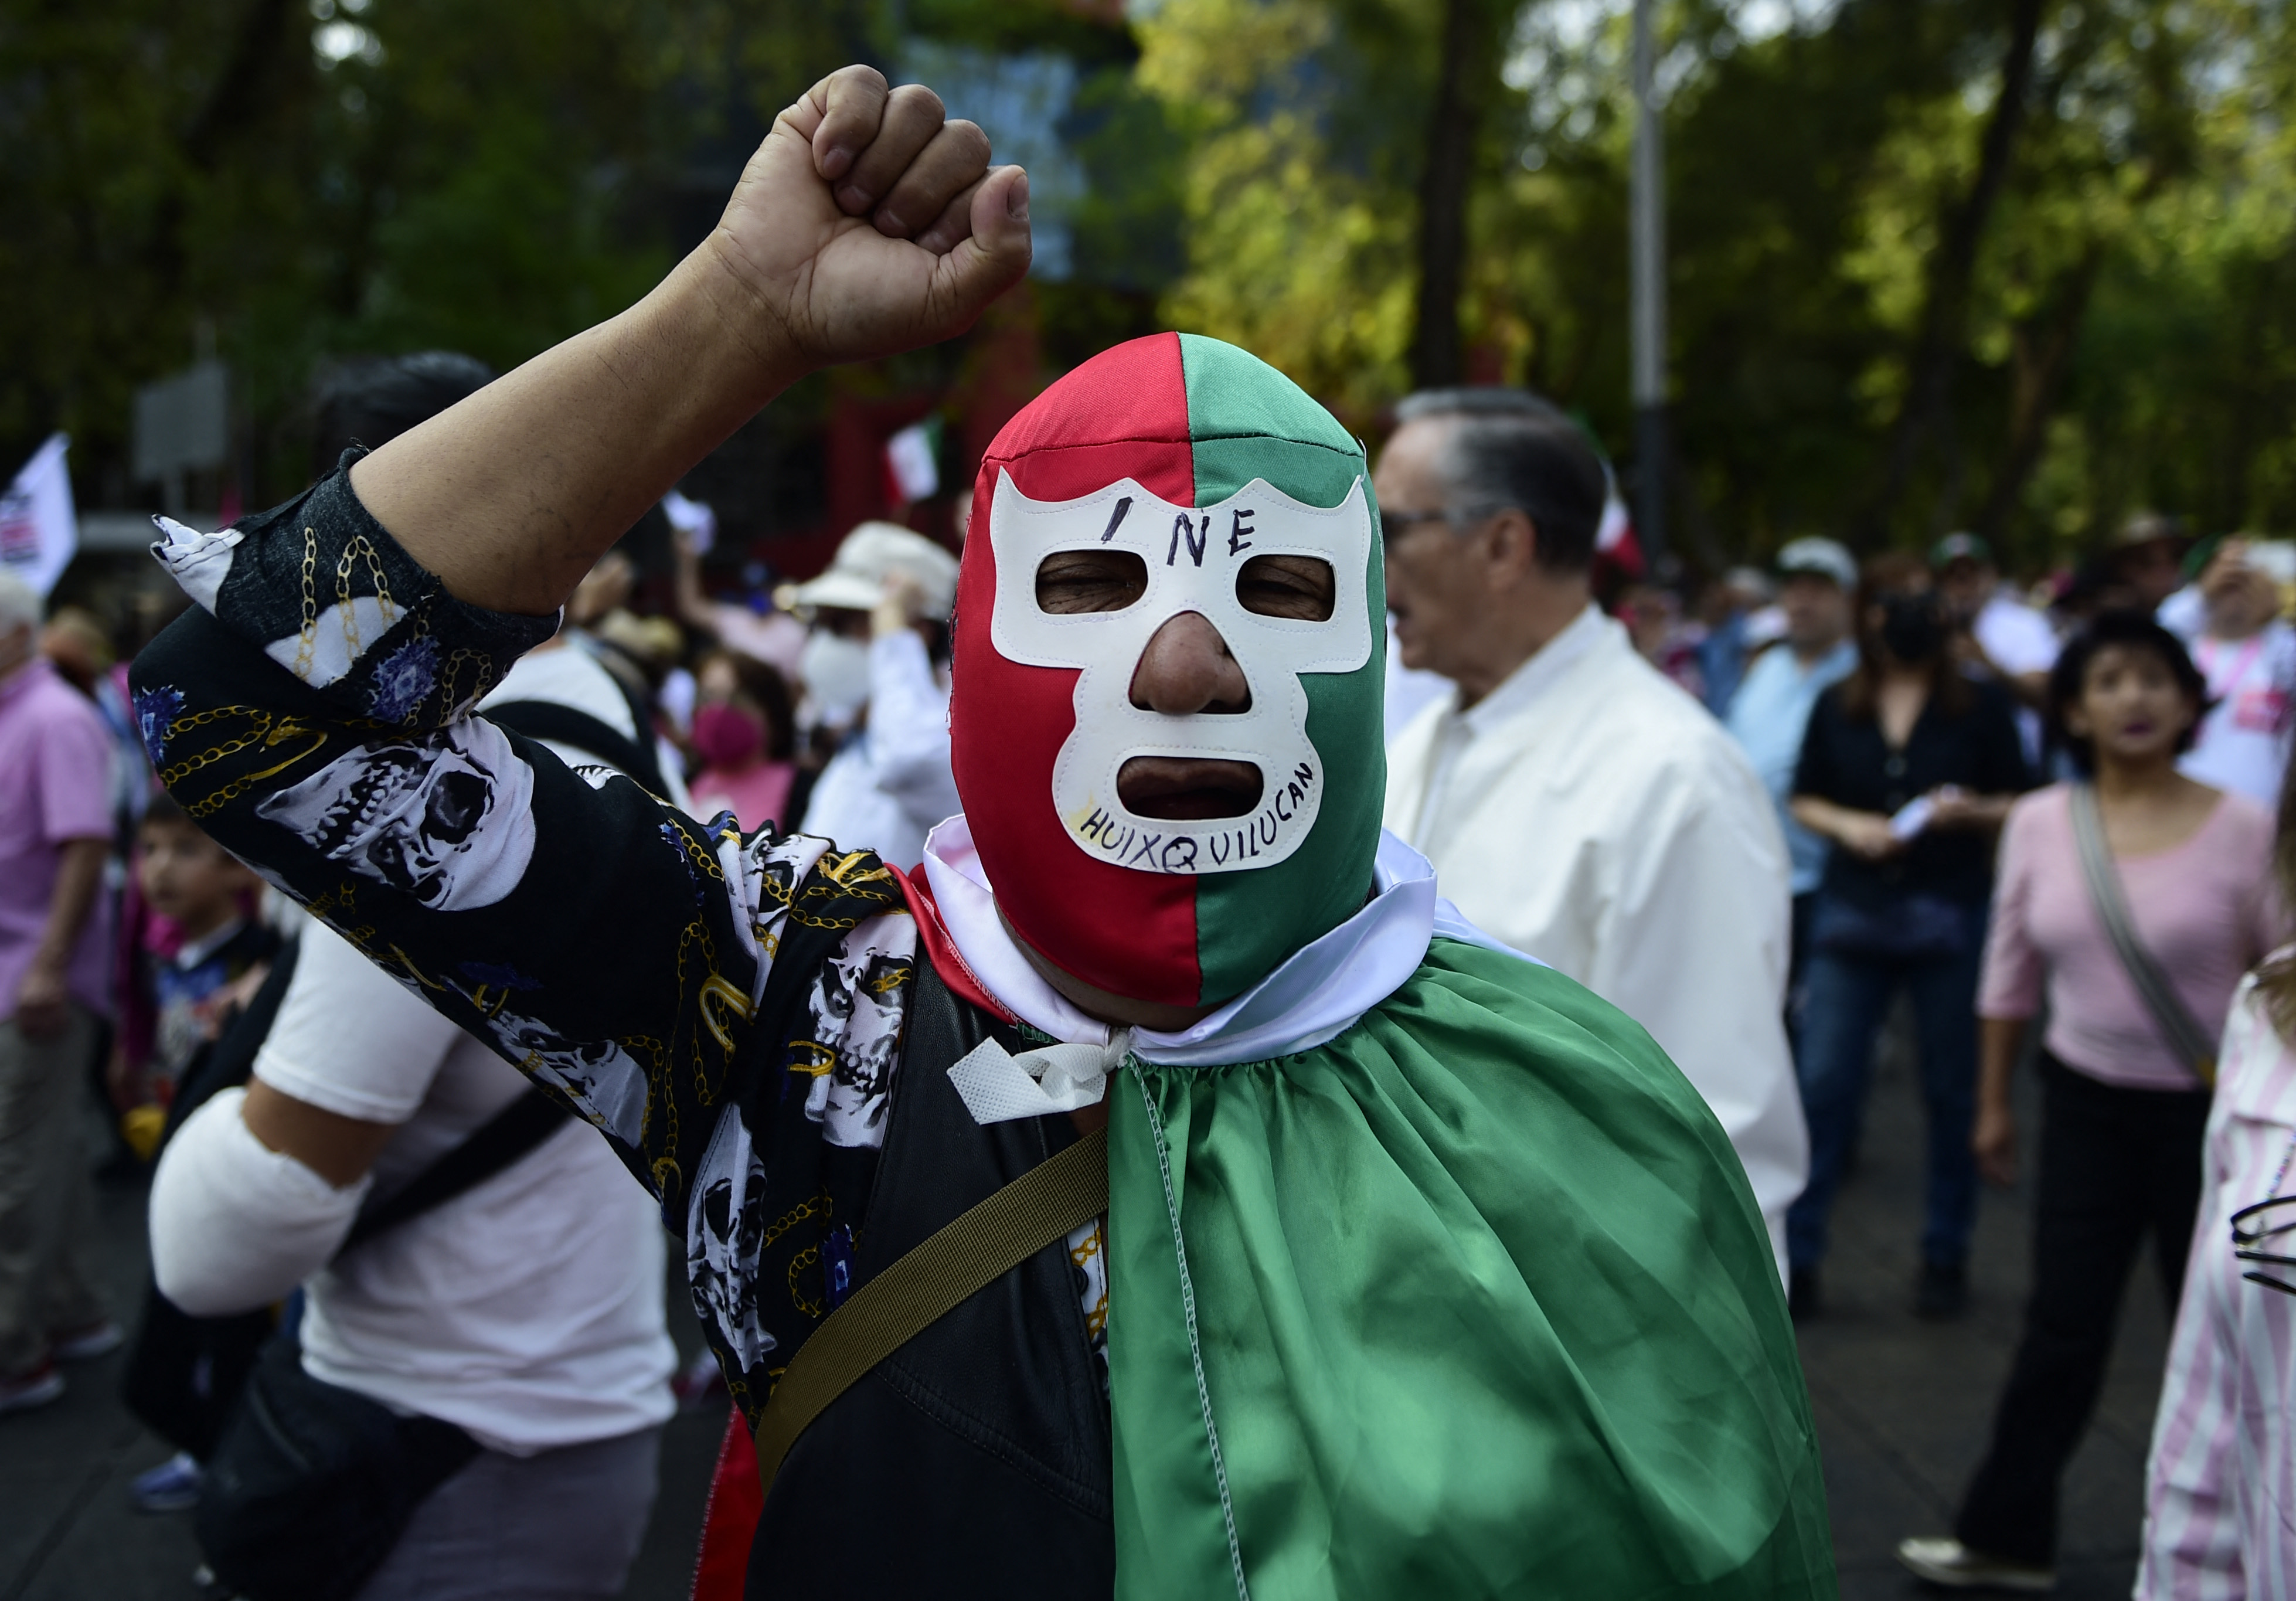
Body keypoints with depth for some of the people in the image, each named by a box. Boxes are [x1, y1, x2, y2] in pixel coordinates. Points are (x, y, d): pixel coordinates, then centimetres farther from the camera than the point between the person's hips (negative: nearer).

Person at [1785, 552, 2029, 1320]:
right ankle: (1795, 1257, 4)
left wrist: (1972, 812, -14)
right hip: (1853, 913, 1)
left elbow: (2019, 803, 6)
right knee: (1822, 1082, -3)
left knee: (1953, 1091, 6)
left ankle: (1945, 1257, 20)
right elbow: (1804, 800, 14)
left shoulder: (1981, 704, 4)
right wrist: (1847, 826, -6)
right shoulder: (1837, 708, 10)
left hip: (1950, 912, -1)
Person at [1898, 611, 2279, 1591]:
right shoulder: (2039, 822, -2)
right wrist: (1993, 1102, 12)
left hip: (2211, 1110, -2)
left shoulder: (2244, 832, -11)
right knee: (2061, 1329, 6)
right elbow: (2011, 973, 8)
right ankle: (2007, 1537, 20)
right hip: (2086, 1104, 2)